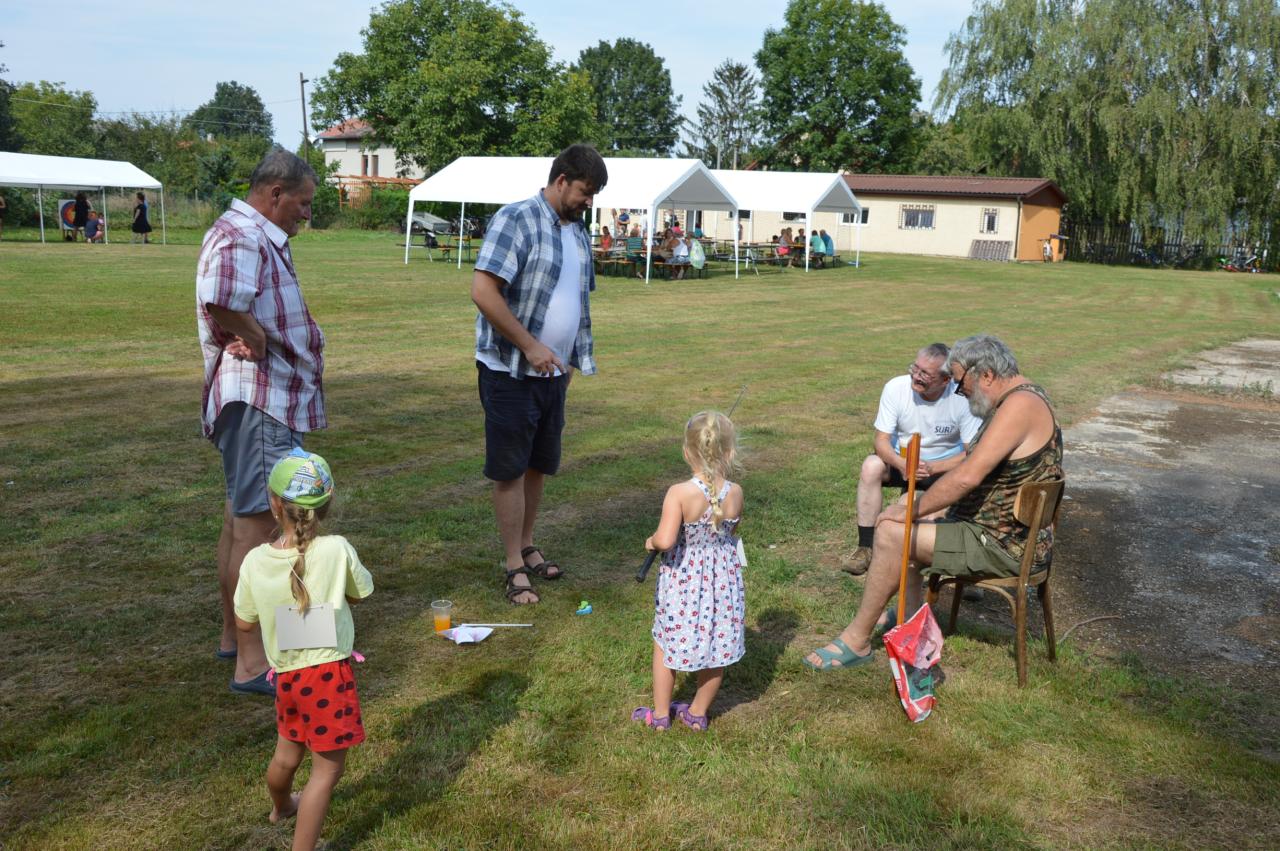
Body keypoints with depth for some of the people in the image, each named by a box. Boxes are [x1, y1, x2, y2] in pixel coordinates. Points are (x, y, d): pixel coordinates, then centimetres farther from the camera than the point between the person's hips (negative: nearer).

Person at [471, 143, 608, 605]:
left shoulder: (577, 232, 12)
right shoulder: (516, 220, -14)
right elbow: (483, 292, -21)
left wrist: (574, 359, 17)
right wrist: (530, 347, -20)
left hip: (552, 371, 7)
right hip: (510, 371, -7)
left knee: (539, 464, 15)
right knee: (510, 469, 1)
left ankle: (527, 546, 30)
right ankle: (514, 566, 11)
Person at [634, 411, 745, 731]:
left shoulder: (679, 493, -24)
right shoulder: (736, 493, -11)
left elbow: (665, 539, -32)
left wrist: (652, 541, -11)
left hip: (683, 582, -3)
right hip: (723, 582, 3)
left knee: (666, 644, 18)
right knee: (715, 648, 19)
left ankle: (660, 714, 31)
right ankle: (698, 713, 35)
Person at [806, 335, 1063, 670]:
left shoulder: (1020, 404, -23)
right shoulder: (1020, 397, 11)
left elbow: (968, 477, -31)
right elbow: (978, 473, 15)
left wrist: (912, 510, -20)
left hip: (1005, 544, -11)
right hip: (1008, 529, 11)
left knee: (891, 534, -16)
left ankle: (857, 640, -3)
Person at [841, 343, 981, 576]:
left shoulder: (962, 398, -21)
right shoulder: (896, 387, -17)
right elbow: (881, 439, -15)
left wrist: (932, 468, -33)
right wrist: (902, 464, -36)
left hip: (946, 465, -1)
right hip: (902, 460, 1)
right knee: (871, 466, -29)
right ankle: (866, 548, -22)